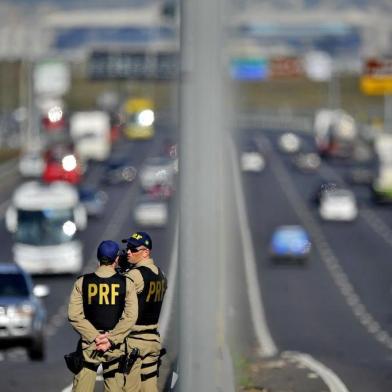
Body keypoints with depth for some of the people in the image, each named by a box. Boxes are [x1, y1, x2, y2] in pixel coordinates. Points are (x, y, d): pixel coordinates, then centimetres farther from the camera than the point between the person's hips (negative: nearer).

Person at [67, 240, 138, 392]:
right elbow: (130, 316, -8)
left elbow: (74, 315, -5)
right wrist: (111, 339, -10)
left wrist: (95, 337, -7)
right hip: (115, 347, 0)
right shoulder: (126, 283, 0)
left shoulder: (82, 282, 2)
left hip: (88, 344, 0)